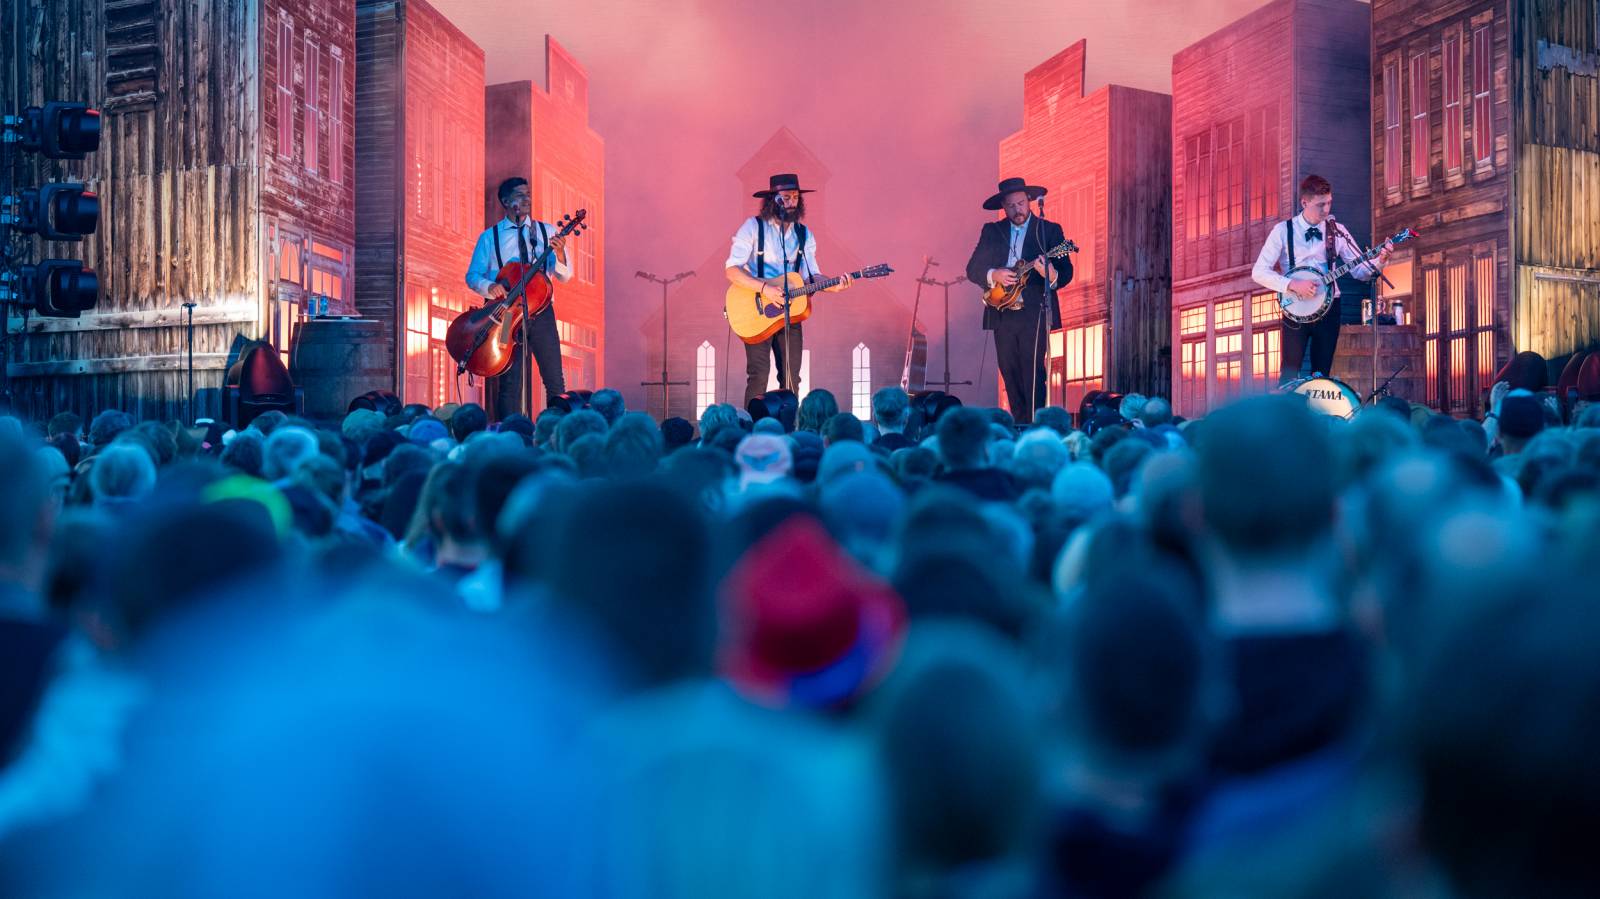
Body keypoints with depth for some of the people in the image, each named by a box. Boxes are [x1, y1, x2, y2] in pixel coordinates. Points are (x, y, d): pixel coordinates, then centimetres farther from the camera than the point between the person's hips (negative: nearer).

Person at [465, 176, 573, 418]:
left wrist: (559, 254, -17)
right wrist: (489, 287, -16)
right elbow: (472, 276, 5)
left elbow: (564, 277, 4)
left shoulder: (547, 232, 9)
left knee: (555, 381, -3)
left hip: (541, 311, 1)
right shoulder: (490, 237, 6)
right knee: (510, 383, -3)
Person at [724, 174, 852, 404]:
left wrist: (833, 285, -15)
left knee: (791, 378, 2)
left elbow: (811, 275, 6)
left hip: (789, 311, 5)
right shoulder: (753, 227, -6)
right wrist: (764, 288, -25)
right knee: (758, 375, -12)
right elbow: (732, 271, -13)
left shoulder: (804, 234, 9)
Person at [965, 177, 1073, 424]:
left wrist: (1052, 276, -26)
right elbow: (972, 269, 9)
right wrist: (993, 275, -12)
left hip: (1035, 314, -4)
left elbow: (1067, 272, -3)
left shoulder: (1050, 230, 3)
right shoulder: (991, 231, 12)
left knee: (1033, 378, -10)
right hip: (1002, 315, 4)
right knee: (1011, 378, 6)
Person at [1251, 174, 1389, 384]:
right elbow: (1259, 272, -9)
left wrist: (1378, 262, -16)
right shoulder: (1283, 231, -5)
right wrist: (1293, 284, -21)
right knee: (1289, 377, -8)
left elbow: (1360, 270, 5)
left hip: (1327, 308, 3)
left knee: (1321, 377, 6)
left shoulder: (1336, 231, 4)